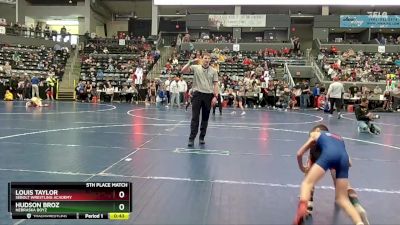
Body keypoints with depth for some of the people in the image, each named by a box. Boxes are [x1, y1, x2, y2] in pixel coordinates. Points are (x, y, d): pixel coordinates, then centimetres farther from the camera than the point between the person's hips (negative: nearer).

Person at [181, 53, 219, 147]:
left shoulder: (213, 71, 7)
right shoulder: (195, 67, 4)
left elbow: (215, 84, 5)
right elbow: (183, 71, -7)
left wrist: (215, 96, -5)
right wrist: (190, 62, -17)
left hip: (208, 95, 2)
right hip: (197, 94, -2)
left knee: (205, 118, 8)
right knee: (195, 118, -4)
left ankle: (202, 137, 19)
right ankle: (191, 138, 0)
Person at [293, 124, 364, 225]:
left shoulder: (315, 134, 33)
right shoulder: (339, 138, 44)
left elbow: (299, 154, 33)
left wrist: (302, 168, 50)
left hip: (329, 153, -4)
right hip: (344, 157, 4)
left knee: (307, 182, -5)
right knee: (342, 199, 11)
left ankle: (302, 206, -34)